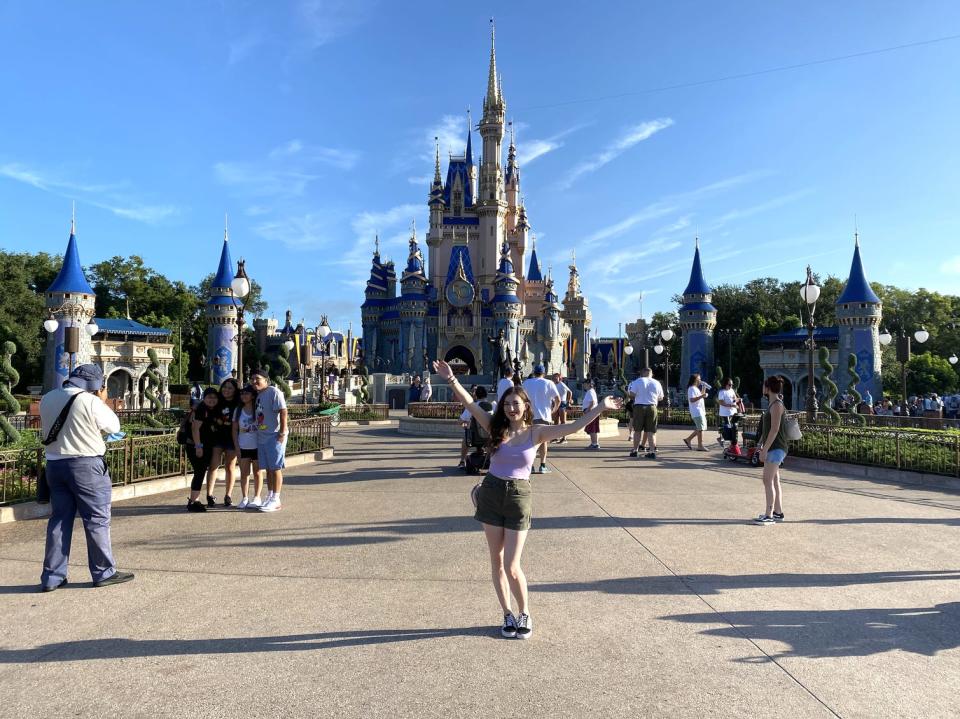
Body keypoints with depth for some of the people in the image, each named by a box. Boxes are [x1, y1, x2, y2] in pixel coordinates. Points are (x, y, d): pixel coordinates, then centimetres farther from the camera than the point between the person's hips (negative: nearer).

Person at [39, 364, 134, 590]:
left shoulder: (48, 399, 5)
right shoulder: (90, 401, -15)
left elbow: (46, 430, 18)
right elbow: (113, 426, -5)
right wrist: (103, 401, 6)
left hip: (55, 463, 7)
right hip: (86, 464, -7)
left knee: (59, 519, 13)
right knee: (97, 519, 3)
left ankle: (52, 577, 16)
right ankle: (104, 572, 11)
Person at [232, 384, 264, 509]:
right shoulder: (238, 411, 4)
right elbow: (235, 430, 6)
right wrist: (236, 446, -1)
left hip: (257, 446, -3)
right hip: (243, 447, 3)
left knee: (257, 473, 7)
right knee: (244, 473, 6)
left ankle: (257, 498, 15)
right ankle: (245, 498, 15)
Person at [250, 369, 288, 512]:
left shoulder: (274, 392, -10)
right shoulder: (258, 395, 16)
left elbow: (283, 412, -17)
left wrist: (282, 432, -21)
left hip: (274, 436, -8)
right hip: (261, 437, 8)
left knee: (275, 468, -4)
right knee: (268, 469, 13)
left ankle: (276, 500, 1)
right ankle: (270, 497, 21)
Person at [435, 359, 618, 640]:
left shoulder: (536, 433, -4)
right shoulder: (496, 428, -1)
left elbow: (574, 427, -11)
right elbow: (470, 404, -11)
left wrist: (600, 407, -18)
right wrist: (452, 380, -24)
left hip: (518, 497, -2)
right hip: (491, 494, 2)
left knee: (512, 566, -3)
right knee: (497, 562, 10)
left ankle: (525, 615, 22)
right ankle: (508, 615, 27)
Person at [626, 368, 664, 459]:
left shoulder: (637, 381, -1)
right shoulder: (657, 383, 8)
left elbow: (632, 394, -9)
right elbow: (661, 398, 13)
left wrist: (628, 390, 12)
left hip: (639, 407, -2)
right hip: (652, 407, 2)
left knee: (637, 430, 7)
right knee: (651, 431, 3)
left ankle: (635, 450, 12)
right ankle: (652, 451, -2)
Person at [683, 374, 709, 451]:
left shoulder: (696, 388, 20)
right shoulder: (692, 388, -12)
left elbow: (699, 397, 27)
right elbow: (692, 399, -23)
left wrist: (703, 390, 18)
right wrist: (701, 396, -27)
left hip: (701, 411, 10)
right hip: (697, 412, -10)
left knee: (700, 428, 12)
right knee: (700, 428, -6)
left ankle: (688, 439, 18)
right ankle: (700, 446, -1)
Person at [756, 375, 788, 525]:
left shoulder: (776, 405, -15)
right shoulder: (772, 404, 15)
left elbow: (774, 430, -21)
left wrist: (764, 449, -22)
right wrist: (762, 444, 20)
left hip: (776, 448, -10)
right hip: (772, 448, 10)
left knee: (767, 480, -11)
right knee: (774, 480, 14)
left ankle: (769, 515, -9)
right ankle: (778, 512, 22)